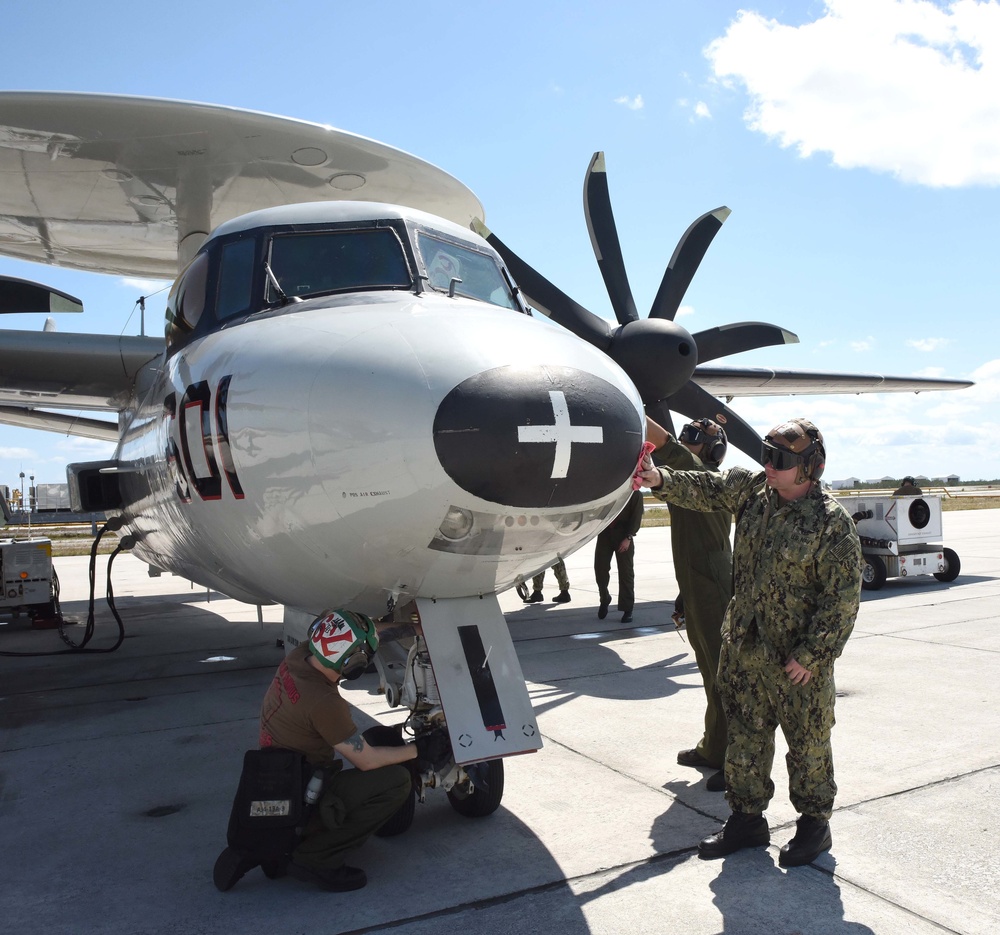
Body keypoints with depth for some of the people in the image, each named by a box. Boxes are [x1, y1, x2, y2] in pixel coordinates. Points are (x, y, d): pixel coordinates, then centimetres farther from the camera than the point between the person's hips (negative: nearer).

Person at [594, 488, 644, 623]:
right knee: (600, 568, -1)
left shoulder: (635, 493, 1)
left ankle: (627, 609, 7)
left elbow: (636, 517, -6)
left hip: (623, 536, -3)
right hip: (604, 532, 3)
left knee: (626, 572, -1)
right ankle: (604, 599, 23)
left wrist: (628, 537, -14)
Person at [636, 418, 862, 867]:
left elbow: (842, 599, -15)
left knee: (808, 744, 12)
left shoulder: (832, 523, -16)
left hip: (798, 660, -5)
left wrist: (811, 654, -16)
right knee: (745, 738, 15)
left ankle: (814, 823, 32)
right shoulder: (752, 489, 1)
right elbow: (705, 489, 13)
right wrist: (661, 479, -2)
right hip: (744, 649, 6)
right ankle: (746, 819, 32)